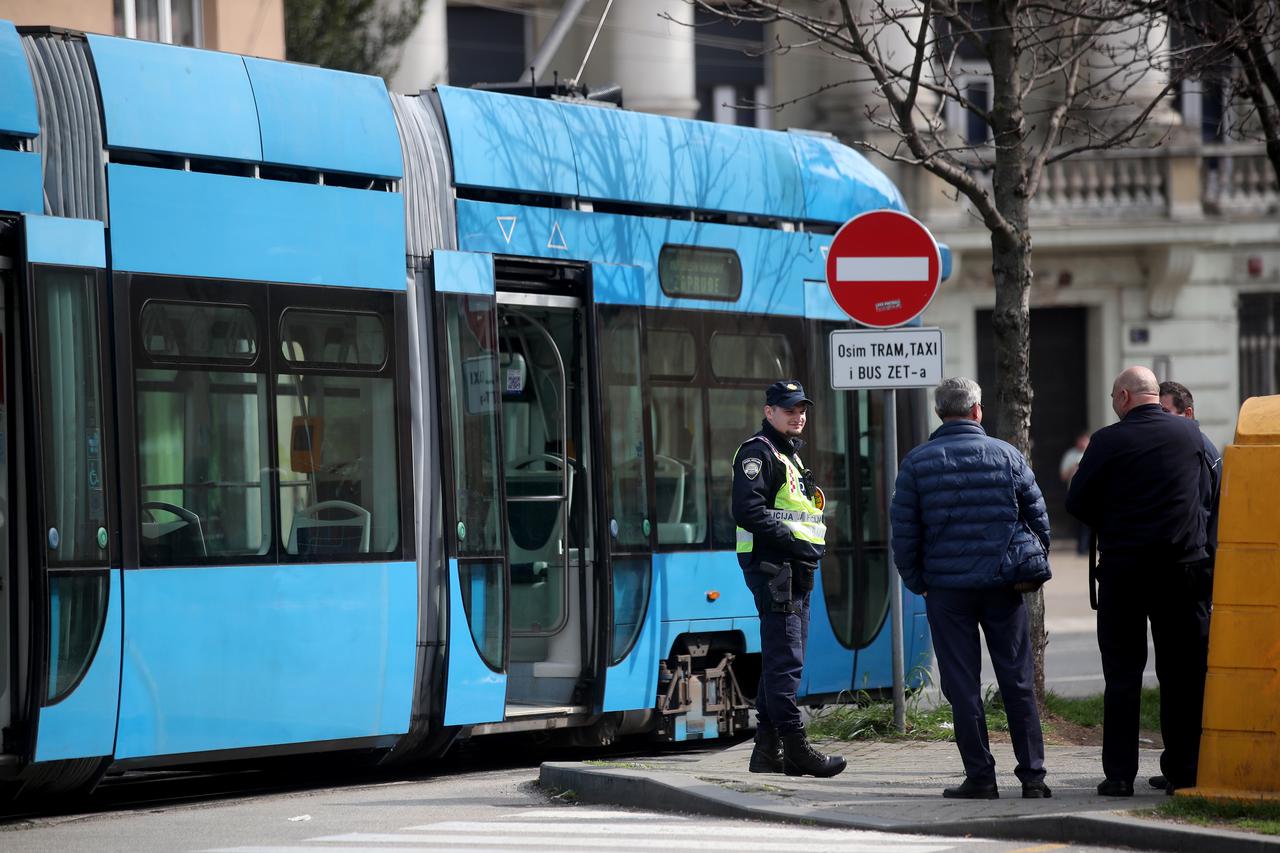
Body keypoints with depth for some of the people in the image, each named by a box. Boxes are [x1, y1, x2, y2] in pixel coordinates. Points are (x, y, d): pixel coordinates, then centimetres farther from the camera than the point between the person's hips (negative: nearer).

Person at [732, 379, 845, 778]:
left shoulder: (790, 456, 24)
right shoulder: (758, 452, -8)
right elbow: (748, 512, -20)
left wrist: (812, 548, 11)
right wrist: (795, 544, -20)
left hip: (795, 567, 10)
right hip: (772, 566, -10)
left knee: (783, 659, 11)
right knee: (785, 658, -12)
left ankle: (768, 750, 14)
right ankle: (794, 746, -14)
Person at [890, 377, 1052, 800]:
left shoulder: (917, 463, -1)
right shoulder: (1007, 455, 2)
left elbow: (903, 530, -2)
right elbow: (1038, 515, 4)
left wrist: (917, 583, 8)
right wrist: (1034, 569, 16)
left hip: (947, 588, -1)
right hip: (1004, 585, 1)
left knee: (962, 686, 4)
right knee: (1018, 682, 6)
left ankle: (980, 777, 2)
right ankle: (1032, 775, 5)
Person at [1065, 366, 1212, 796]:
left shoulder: (1109, 441, -8)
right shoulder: (1189, 434, 3)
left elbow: (1077, 502, -3)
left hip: (1124, 567, -2)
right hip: (1184, 565, 2)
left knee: (1122, 672, 3)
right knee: (1183, 671, 8)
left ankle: (1119, 773, 0)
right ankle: (1184, 771, 9)